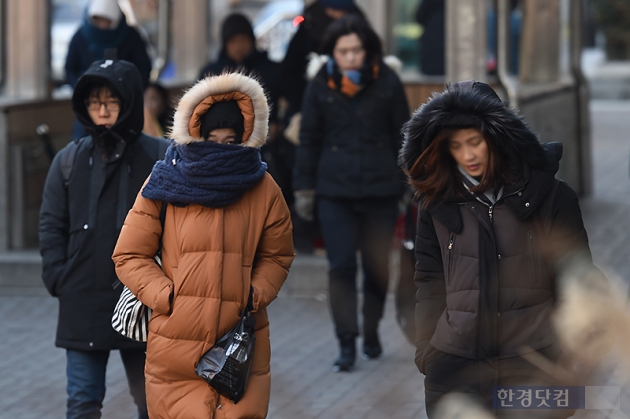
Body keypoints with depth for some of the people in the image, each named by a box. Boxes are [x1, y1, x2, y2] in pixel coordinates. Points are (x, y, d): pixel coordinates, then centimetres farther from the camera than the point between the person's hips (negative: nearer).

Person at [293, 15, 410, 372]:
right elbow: (309, 139, 7)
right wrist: (304, 188, 5)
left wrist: (408, 187, 5)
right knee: (341, 266, -8)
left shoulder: (388, 84, 0)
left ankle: (372, 332, 28)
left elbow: (403, 137, 6)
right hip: (335, 191, 0)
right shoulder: (320, 87, 1)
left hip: (380, 191, 0)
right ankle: (347, 344, -6)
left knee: (377, 266, 9)